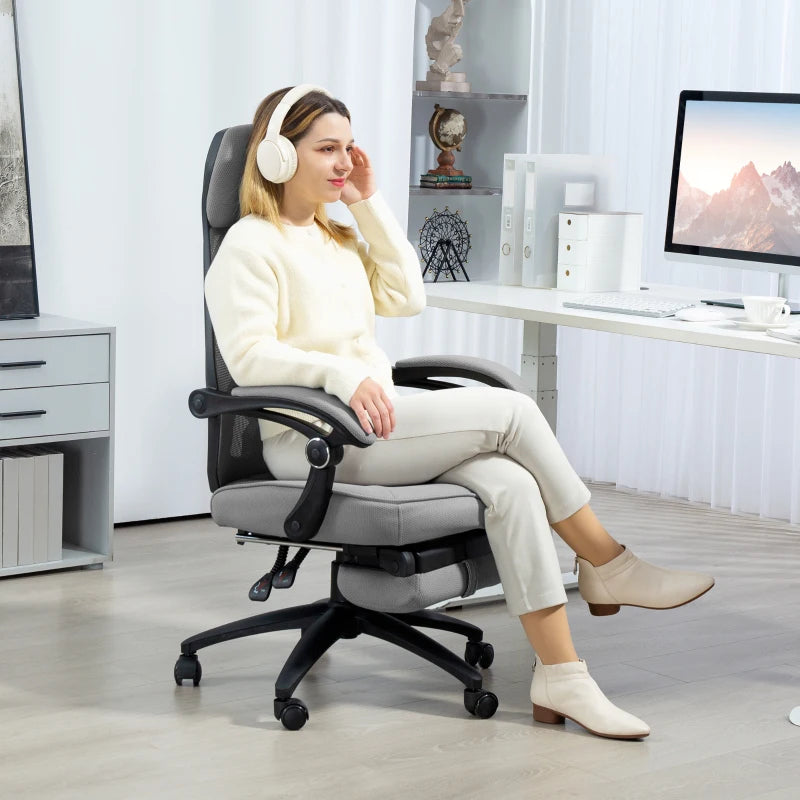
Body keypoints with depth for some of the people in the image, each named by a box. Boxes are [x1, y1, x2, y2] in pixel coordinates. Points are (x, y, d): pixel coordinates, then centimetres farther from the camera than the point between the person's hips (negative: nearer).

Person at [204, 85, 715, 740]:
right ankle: (607, 566, -5)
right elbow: (249, 356, -15)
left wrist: (370, 204, 12)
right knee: (511, 411, -20)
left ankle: (560, 676, -25)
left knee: (510, 482, -22)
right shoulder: (251, 246, -5)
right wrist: (342, 373, -29)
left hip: (373, 419, 8)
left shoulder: (335, 235, 23)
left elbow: (405, 298, 16)